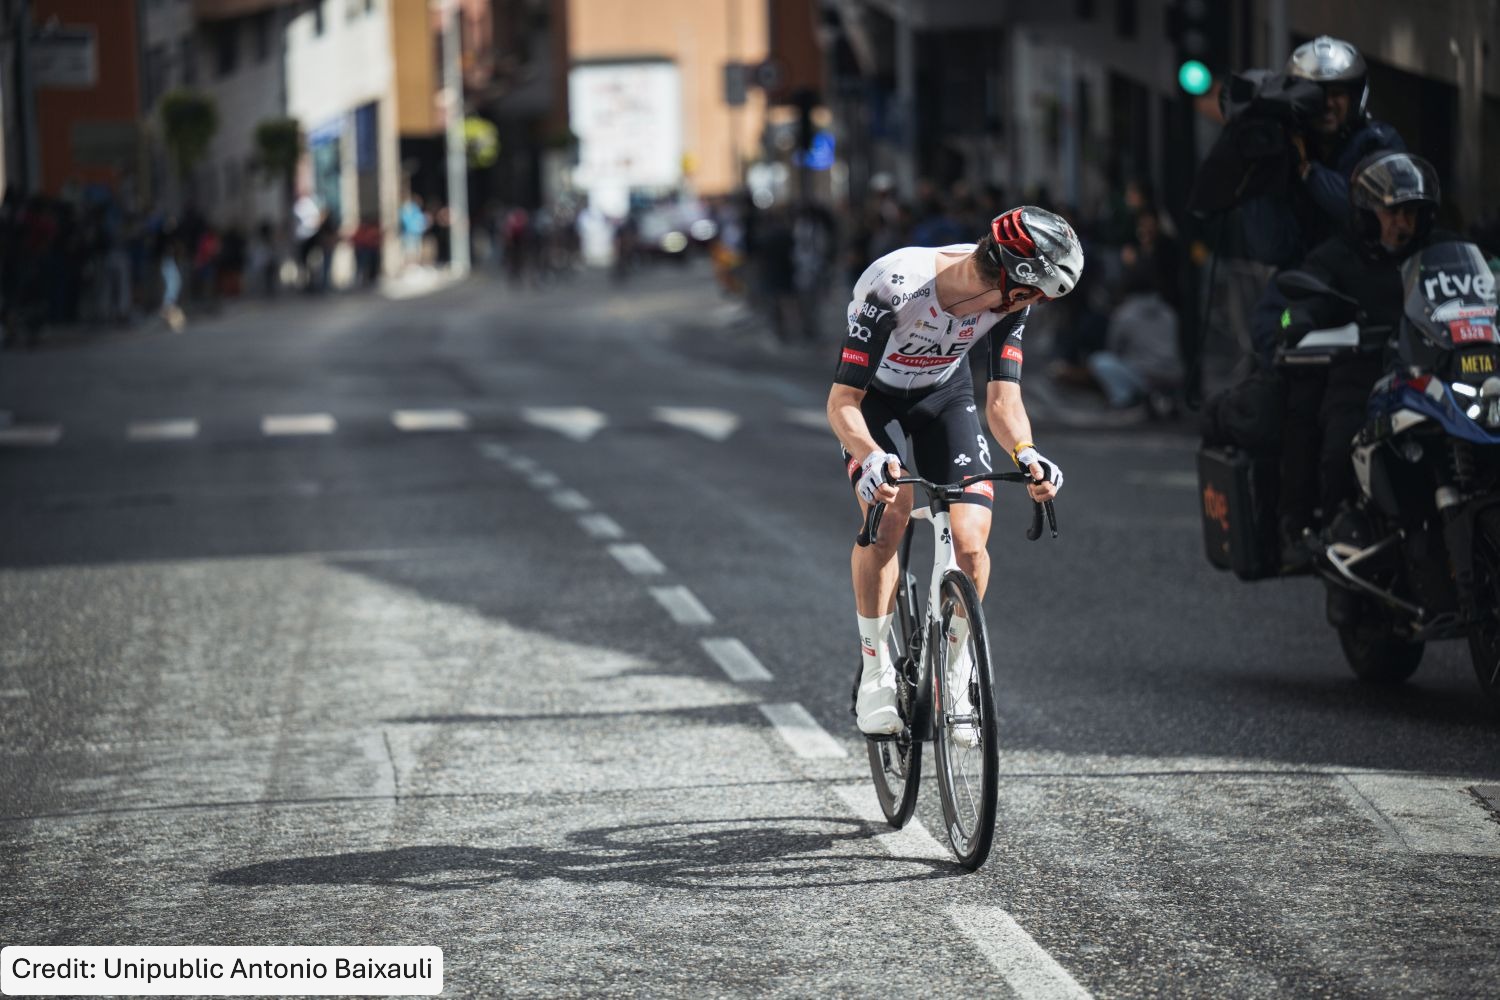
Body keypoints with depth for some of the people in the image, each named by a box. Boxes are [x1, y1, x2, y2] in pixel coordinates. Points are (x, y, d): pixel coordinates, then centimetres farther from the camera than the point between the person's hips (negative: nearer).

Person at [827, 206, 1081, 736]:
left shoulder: (1009, 299, -23)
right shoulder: (894, 287, -37)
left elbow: (1003, 399, -20)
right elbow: (842, 400, -35)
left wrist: (1025, 453, -41)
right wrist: (871, 456, -54)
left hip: (945, 394, 3)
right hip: (873, 396, -3)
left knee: (971, 542, -15)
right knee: (888, 513, -29)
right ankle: (875, 671, -13)